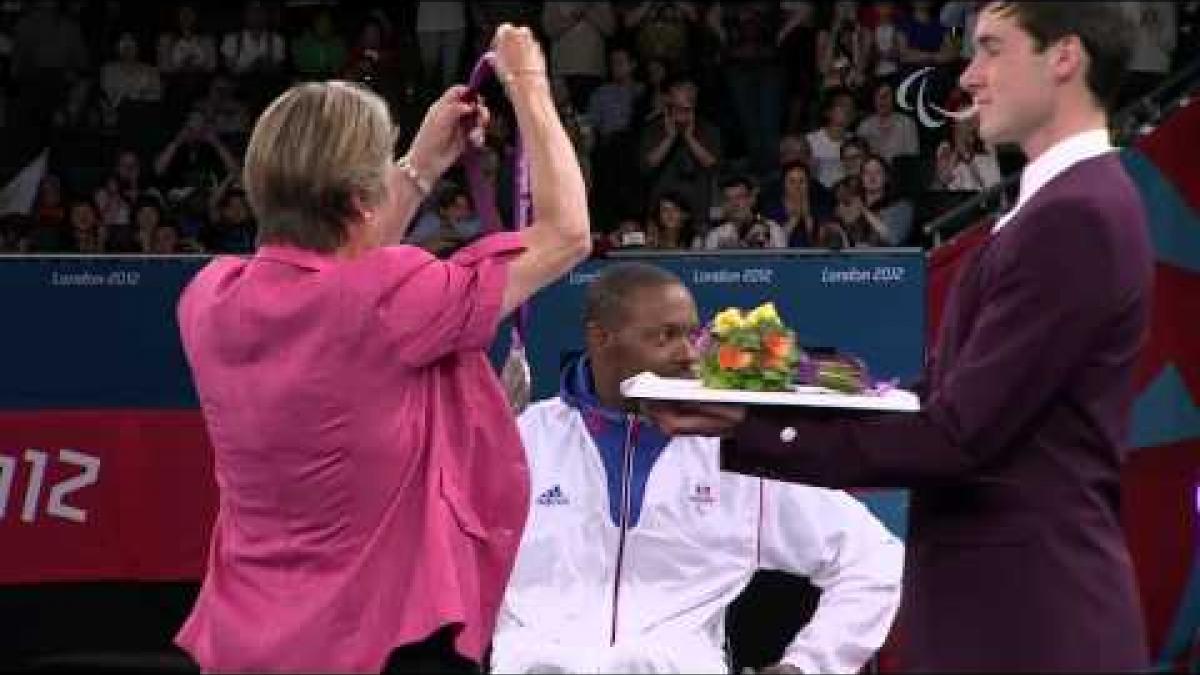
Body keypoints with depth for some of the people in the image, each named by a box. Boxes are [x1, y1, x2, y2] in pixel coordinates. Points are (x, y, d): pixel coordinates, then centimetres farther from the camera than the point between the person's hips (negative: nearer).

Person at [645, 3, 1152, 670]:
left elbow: (958, 432, -20)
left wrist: (750, 431, -17)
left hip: (1027, 613, -9)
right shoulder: (1068, 204, 16)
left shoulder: (1076, 215, -17)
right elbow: (939, 390, 12)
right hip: (1006, 595, 9)